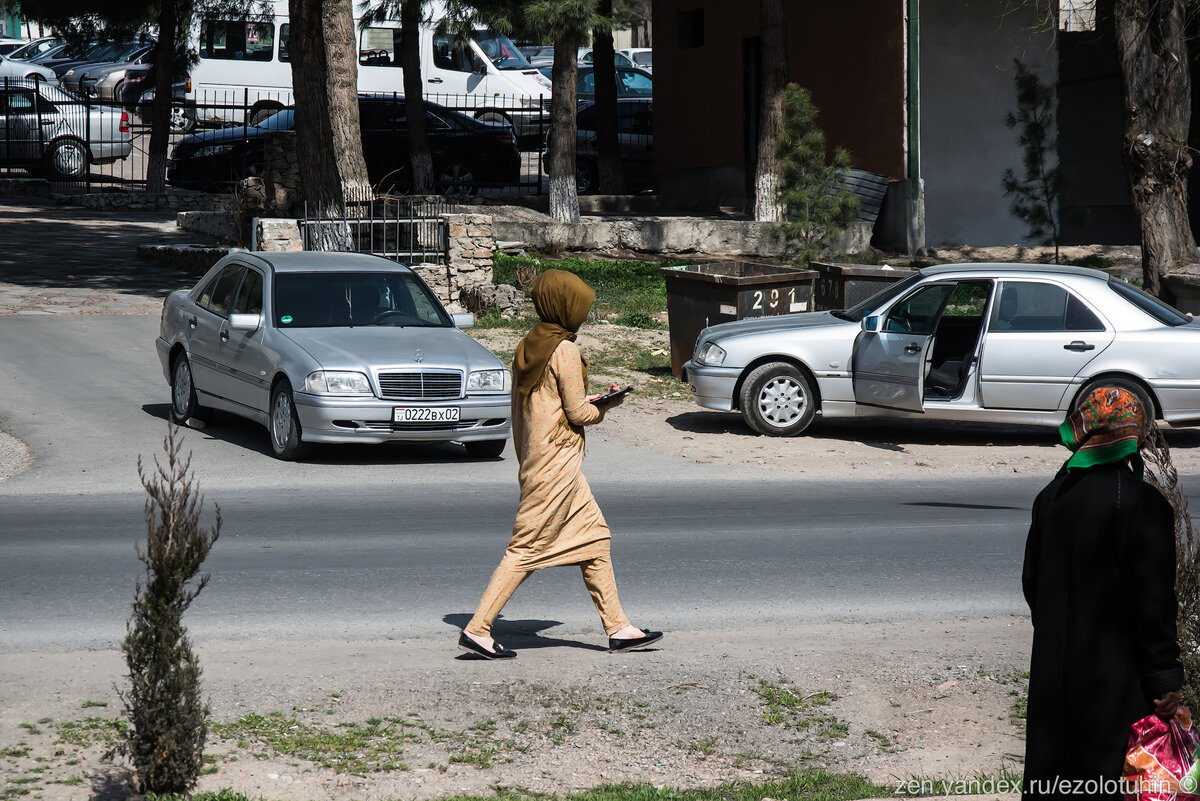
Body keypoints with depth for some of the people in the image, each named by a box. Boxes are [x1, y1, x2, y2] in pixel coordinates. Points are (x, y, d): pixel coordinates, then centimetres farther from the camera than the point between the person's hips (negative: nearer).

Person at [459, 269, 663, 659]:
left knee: (594, 538, 13)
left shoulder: (526, 347, 11)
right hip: (559, 462, -9)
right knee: (528, 549, -6)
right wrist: (605, 406, 5)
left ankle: (618, 627, 15)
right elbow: (578, 413, -13)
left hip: (535, 460, 9)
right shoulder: (564, 351, -14)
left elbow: (519, 410, 14)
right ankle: (477, 629, -5)